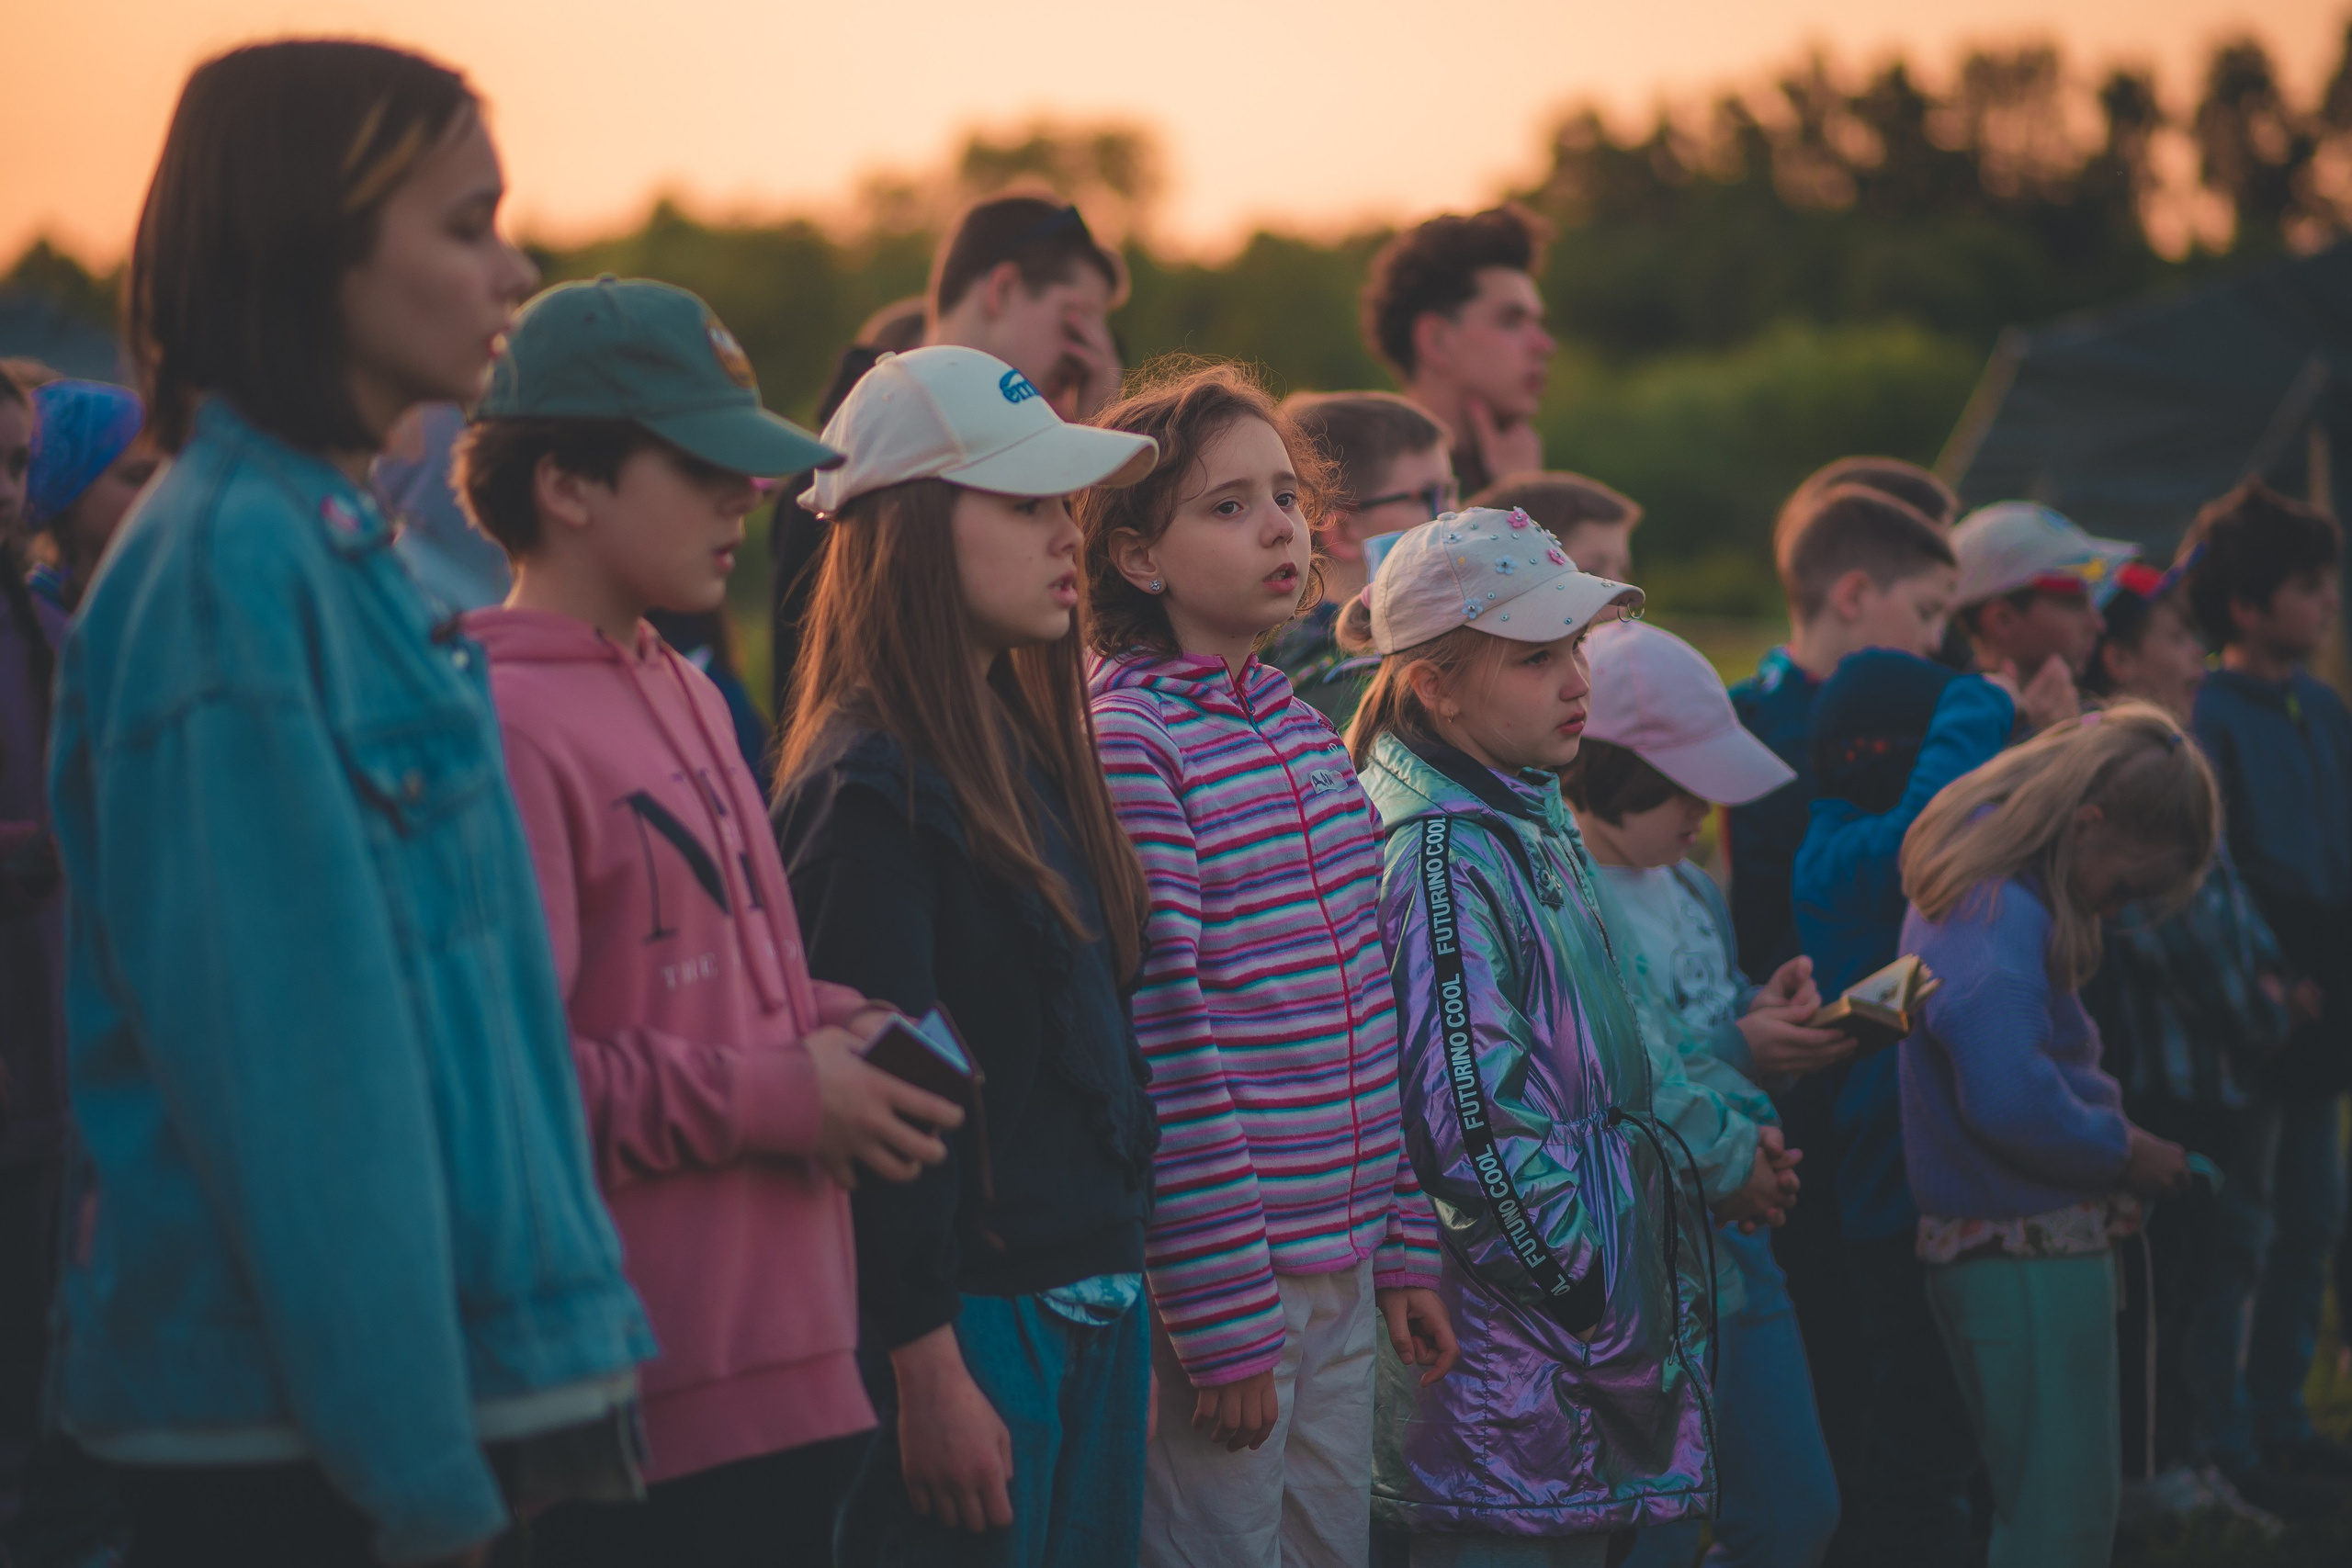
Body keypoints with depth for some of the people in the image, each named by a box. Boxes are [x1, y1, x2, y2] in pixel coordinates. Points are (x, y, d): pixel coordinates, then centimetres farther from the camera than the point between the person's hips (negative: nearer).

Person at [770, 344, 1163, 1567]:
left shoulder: (1024, 748, 12)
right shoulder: (870, 789, -14)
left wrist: (1123, 1305, 17)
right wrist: (927, 1371, -19)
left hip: (1090, 1307, 9)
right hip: (973, 1320, -8)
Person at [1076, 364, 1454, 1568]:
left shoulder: (1301, 728, 12)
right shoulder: (1127, 741, -14)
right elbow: (1162, 1044, -17)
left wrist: (1404, 1246, 13)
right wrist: (1225, 1320, -17)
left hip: (1343, 1276, 8)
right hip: (1224, 1283, -8)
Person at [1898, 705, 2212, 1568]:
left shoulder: (1979, 891, 12)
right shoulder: (2001, 916, -20)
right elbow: (2010, 1099, -29)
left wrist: (2112, 1156, 8)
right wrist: (2123, 1149, -13)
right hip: (2032, 1259, -10)